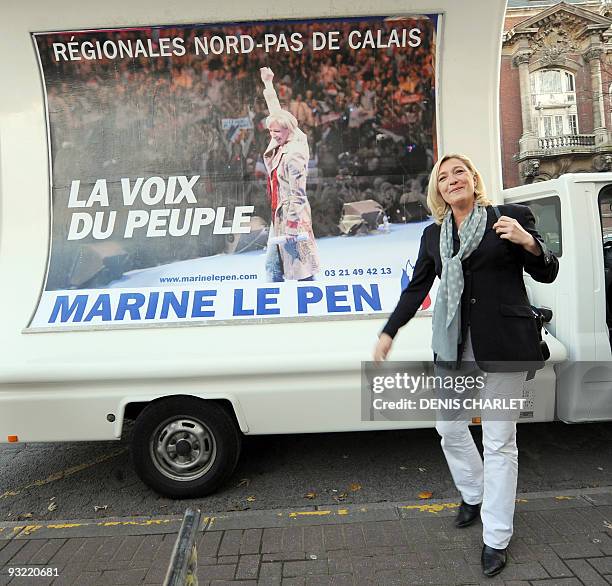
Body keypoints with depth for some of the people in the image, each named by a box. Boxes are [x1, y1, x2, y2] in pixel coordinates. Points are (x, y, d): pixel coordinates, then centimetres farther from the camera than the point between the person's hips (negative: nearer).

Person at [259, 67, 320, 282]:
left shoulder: (294, 155, -18)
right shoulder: (280, 143, 6)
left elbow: (297, 194, -20)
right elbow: (277, 112, 22)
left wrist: (292, 224, -19)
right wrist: (268, 83, 32)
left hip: (292, 217, -9)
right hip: (278, 215, 9)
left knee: (301, 272, -1)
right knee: (272, 268, 13)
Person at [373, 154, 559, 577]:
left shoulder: (512, 217, 0)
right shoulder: (433, 235, 9)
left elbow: (548, 274, 2)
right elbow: (417, 288, 13)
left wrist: (528, 242, -18)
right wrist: (389, 332, 10)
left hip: (504, 342, -4)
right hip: (455, 345, 4)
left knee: (499, 441, 5)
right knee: (449, 427, 12)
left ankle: (496, 538, 23)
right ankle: (474, 496, 41)